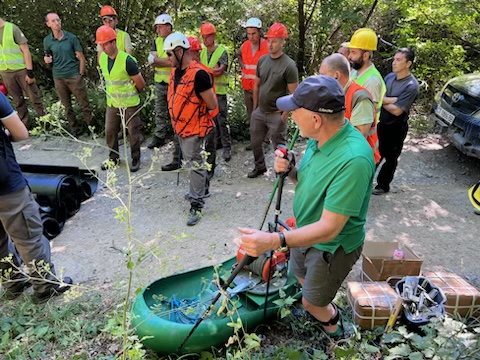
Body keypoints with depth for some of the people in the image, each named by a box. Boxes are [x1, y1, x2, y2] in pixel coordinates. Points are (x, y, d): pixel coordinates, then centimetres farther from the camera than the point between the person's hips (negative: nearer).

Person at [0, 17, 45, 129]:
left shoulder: (12, 28, -6)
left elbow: (26, 50, -8)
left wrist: (29, 72, -13)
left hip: (21, 70, -4)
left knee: (34, 97, -1)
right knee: (18, 101, 10)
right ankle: (25, 125, 19)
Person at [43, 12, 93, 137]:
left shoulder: (71, 37, -3)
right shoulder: (47, 41, 3)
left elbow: (81, 58, 0)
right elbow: (49, 62, 14)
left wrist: (81, 75, -3)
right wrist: (47, 60, -9)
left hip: (74, 76, -3)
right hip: (59, 78, 3)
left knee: (84, 104, -1)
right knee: (67, 106, 10)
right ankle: (74, 129, 21)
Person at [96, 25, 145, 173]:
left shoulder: (127, 60, -21)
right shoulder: (102, 58, 0)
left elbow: (141, 84, -12)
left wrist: (131, 93, 6)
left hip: (130, 104, -6)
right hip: (112, 103, 6)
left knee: (133, 132, 5)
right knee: (110, 131, 11)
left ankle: (135, 159, 22)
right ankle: (114, 157, 29)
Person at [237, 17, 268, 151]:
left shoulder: (267, 46, -13)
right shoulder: (244, 45, 6)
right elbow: (239, 55, 29)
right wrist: (242, 65, 11)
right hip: (247, 87, 6)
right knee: (251, 115, 15)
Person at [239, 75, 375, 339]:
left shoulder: (353, 159, -38)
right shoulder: (319, 138, -12)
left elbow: (329, 228, -36)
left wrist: (274, 241, -46)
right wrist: (289, 170, -17)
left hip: (333, 246, -8)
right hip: (306, 232, 8)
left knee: (312, 302, 17)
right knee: (301, 277, 32)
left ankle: (333, 328, 51)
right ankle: (326, 307, 63)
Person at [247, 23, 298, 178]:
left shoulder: (289, 65, -14)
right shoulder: (262, 60, 3)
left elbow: (294, 94, -12)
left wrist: (284, 115, -13)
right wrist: (255, 107, 12)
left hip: (276, 114, -6)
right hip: (259, 112, 6)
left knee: (278, 146, 6)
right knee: (255, 142, 18)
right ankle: (260, 166, 39)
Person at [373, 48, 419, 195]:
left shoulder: (412, 86, -19)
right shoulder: (389, 76, 1)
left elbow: (397, 111, -23)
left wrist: (382, 100, -10)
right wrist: (392, 100, -19)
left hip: (396, 128, -5)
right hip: (380, 123, 5)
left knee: (390, 158, 11)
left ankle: (383, 185, 27)